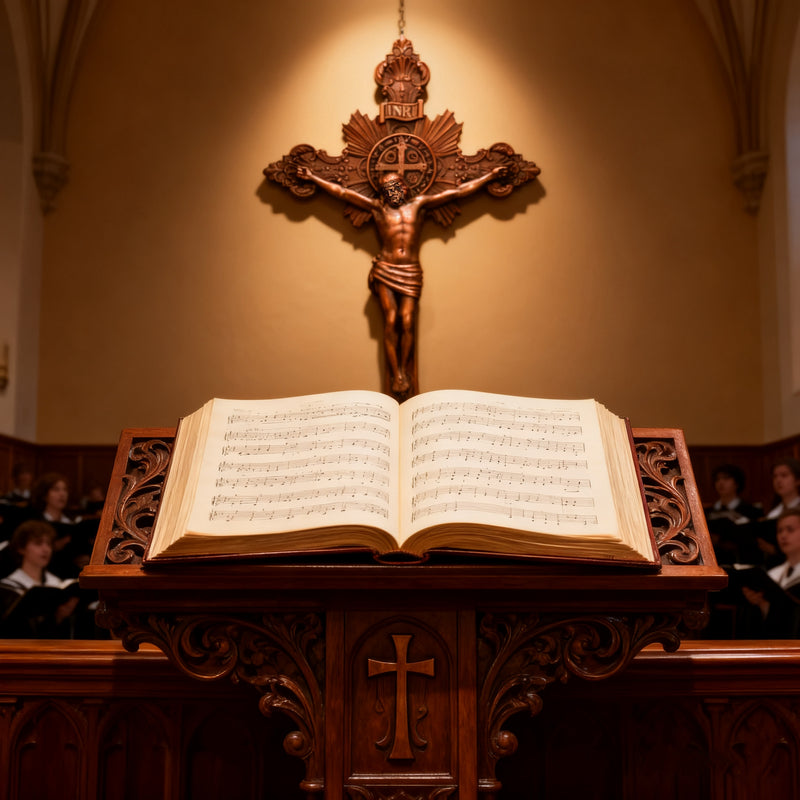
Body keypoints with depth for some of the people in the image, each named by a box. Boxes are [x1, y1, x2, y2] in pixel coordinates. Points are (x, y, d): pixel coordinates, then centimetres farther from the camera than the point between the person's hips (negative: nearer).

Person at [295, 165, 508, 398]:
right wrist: (313, 177, 13)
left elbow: (459, 191, 16)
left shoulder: (418, 204, 15)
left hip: (411, 273, 1)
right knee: (391, 321, -9)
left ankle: (404, 372, -2)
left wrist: (490, 176, 16)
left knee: (407, 323, -9)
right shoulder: (377, 207, 13)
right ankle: (395, 375, -7)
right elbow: (342, 192, 14)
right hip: (384, 271, 0)